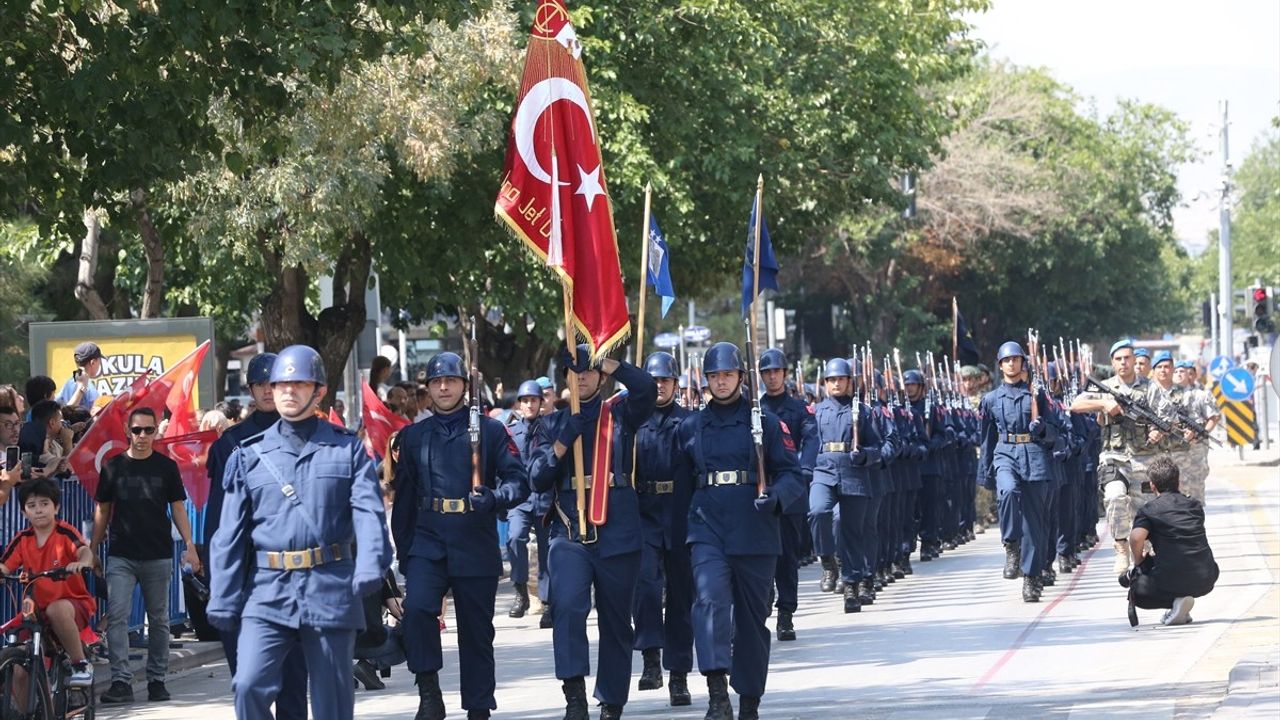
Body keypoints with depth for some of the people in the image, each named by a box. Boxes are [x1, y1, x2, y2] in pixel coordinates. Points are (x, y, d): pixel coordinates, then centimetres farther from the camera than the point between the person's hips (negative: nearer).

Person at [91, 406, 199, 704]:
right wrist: (92, 551, 7)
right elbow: (102, 511, 11)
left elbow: (178, 508, 6)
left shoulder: (166, 467, 5)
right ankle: (121, 681, -13)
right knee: (117, 617, -12)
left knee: (158, 620, 7)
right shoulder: (114, 467, 6)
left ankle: (157, 680, 15)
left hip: (158, 556, 1)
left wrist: (189, 545, -5)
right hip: (121, 556, 0)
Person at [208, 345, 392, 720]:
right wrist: (223, 601, 2)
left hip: (330, 590, -1)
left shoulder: (347, 448, 5)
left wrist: (370, 566, -25)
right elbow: (230, 534, 7)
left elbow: (369, 512, -7)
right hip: (267, 593, 1)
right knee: (249, 685, -14)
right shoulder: (250, 454, 8)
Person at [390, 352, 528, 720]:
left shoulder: (490, 430, 5)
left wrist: (492, 499, -20)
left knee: (477, 631, 5)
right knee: (417, 607, -24)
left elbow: (519, 482, 0)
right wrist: (404, 553, 12)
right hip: (427, 541, 1)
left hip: (476, 547, -1)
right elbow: (403, 498, 15)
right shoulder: (413, 436, 12)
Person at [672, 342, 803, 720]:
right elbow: (682, 479, 19)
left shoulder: (765, 422, 4)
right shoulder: (691, 427, 11)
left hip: (755, 531, 0)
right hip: (707, 528, 0)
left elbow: (792, 475, 2)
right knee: (710, 598, -22)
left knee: (752, 614, 7)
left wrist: (774, 496, -18)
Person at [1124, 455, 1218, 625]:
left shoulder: (1149, 509, 1)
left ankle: (1176, 601, -2)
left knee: (1136, 590, 24)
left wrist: (1140, 562, 4)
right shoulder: (1195, 506, 16)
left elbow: (1136, 538, -16)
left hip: (1173, 580, -5)